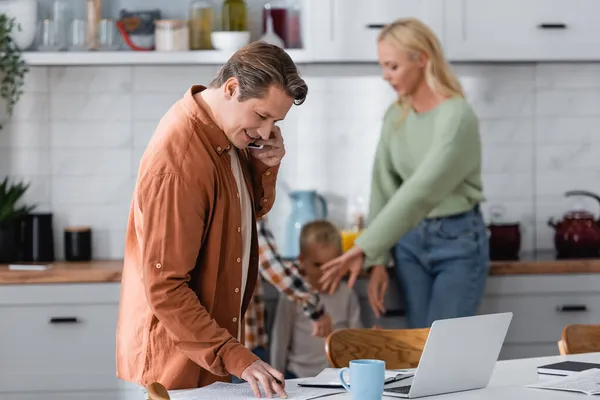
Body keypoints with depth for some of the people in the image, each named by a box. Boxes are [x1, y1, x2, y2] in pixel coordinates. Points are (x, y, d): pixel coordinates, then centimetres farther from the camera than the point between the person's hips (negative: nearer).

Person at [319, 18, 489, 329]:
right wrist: (377, 260, -6)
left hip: (459, 243, -6)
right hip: (410, 240, 6)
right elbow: (384, 188, 3)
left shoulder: (456, 117, -20)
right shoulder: (395, 116, 4)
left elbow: (421, 192, -26)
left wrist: (362, 249, -29)